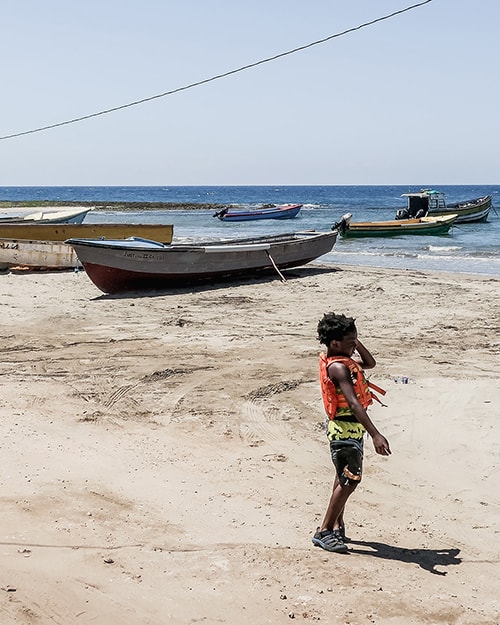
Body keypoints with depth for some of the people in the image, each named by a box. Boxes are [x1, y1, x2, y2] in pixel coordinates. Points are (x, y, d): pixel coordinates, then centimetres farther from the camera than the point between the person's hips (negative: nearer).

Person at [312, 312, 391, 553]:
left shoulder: (343, 359, 6)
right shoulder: (338, 367, -24)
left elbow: (370, 363, 21)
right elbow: (354, 403, -33)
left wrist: (355, 342, 3)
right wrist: (375, 435, -40)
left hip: (350, 427, 11)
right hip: (345, 428, -11)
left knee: (344, 478, 20)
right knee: (350, 480, -6)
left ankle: (337, 525, 32)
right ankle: (324, 531, 3)